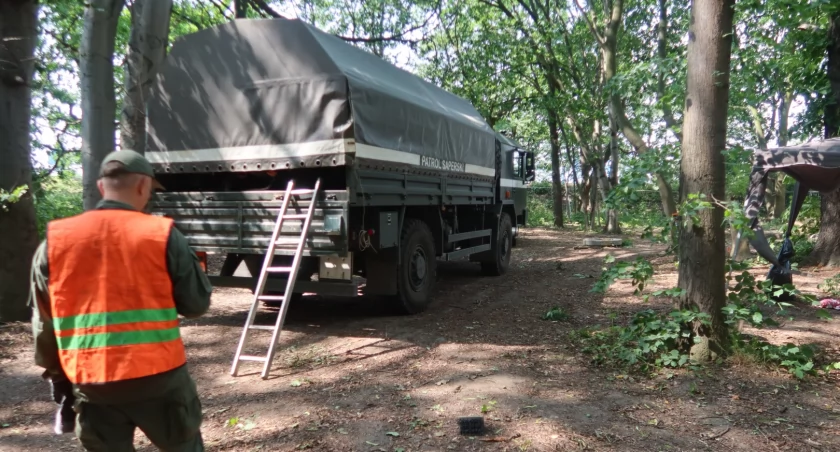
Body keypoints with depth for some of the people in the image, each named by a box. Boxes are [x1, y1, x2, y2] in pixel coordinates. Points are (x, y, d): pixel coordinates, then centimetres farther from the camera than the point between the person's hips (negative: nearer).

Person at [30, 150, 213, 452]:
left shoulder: (54, 242, 2)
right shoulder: (162, 235, -8)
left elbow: (44, 325, 9)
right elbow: (197, 304, -3)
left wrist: (58, 378, 20)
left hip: (91, 383, 3)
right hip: (159, 377, -3)